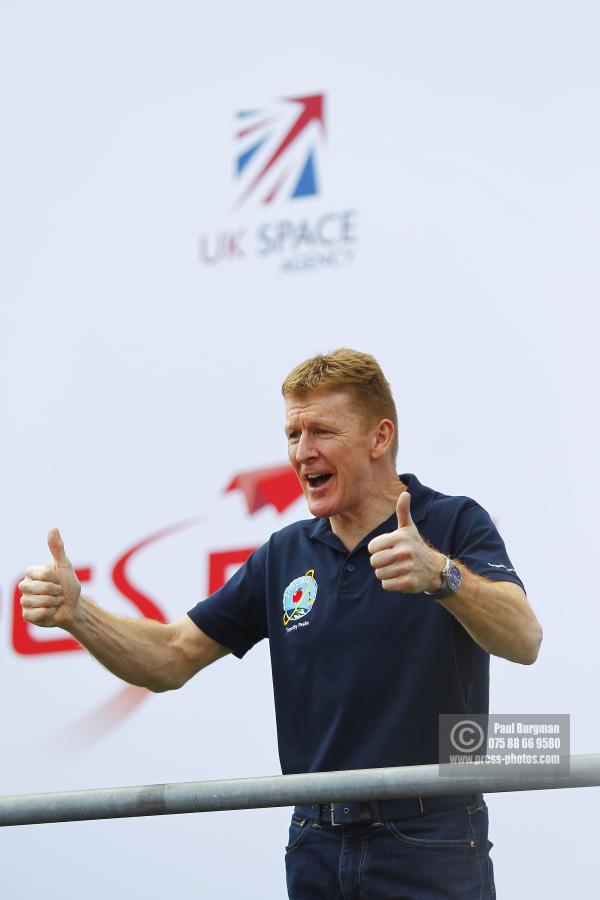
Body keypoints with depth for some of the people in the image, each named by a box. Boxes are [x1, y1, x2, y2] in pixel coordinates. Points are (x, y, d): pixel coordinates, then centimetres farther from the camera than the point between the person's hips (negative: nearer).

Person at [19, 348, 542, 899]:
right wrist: (75, 613, -7)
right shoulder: (284, 555, 11)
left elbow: (524, 641, -22)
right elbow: (172, 658, 11)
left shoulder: (454, 524, -5)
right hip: (317, 848, 5)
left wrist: (439, 574, -40)